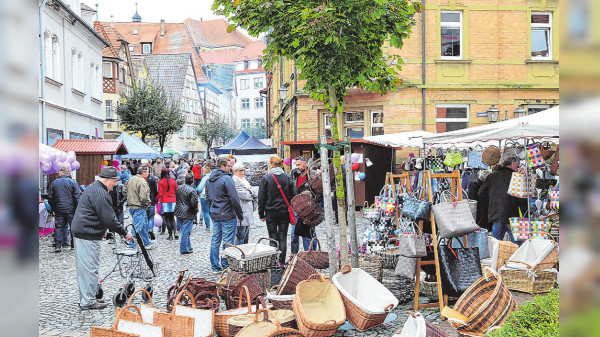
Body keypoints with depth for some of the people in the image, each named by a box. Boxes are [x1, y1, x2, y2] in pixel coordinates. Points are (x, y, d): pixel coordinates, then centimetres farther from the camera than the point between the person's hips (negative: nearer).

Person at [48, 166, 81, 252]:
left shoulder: (54, 183, 5)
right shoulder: (73, 182, -4)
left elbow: (50, 197, 10)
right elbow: (77, 197, -8)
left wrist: (53, 208, 20)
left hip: (59, 209, 2)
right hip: (71, 209, -2)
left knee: (59, 227, 7)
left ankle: (57, 246, 4)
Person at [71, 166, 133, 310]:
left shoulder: (92, 188, 16)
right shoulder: (100, 193, -19)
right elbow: (109, 218, -20)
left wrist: (103, 229, 28)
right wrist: (124, 233, -11)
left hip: (80, 232, 11)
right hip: (89, 236, -11)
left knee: (85, 267, 15)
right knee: (90, 268, -4)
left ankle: (86, 299, 24)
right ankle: (88, 302, 2)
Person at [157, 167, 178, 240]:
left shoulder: (161, 182, -8)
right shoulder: (173, 181, 4)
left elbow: (160, 194, -8)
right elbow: (176, 191, 8)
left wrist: (157, 198, 9)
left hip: (165, 202, -4)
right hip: (173, 201, 4)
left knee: (167, 219, 3)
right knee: (172, 218, 14)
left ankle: (170, 235, 2)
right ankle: (175, 232, -2)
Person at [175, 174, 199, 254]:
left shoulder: (179, 188, 5)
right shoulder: (192, 190, -18)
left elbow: (177, 199, 14)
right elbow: (194, 202, -19)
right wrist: (195, 211, -2)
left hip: (179, 212, 7)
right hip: (188, 213, -7)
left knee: (184, 230, 16)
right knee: (186, 231, 0)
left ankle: (188, 246, 27)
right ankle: (184, 249, 6)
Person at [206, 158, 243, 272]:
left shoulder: (210, 179, 11)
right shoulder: (226, 179, -16)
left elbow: (208, 196, 21)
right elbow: (234, 198, -18)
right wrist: (240, 215, -10)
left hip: (214, 214, 8)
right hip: (227, 215, -8)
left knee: (215, 240, 13)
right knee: (227, 241, -1)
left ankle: (215, 266, 19)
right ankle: (226, 266, 4)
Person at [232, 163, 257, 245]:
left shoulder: (243, 180, 18)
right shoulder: (235, 181, -11)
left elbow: (254, 194, 16)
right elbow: (244, 195, -17)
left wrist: (249, 192, -4)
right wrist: (251, 195, 1)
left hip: (248, 211, 10)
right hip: (242, 212, -10)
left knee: (246, 234, 15)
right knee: (241, 236, -7)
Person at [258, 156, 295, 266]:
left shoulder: (266, 178, -8)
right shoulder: (288, 177, 2)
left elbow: (261, 198, -5)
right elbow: (292, 195, 5)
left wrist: (261, 214, 2)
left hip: (271, 212, -2)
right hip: (284, 212, 2)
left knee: (273, 238, 5)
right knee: (283, 237, 7)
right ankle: (282, 262, 7)